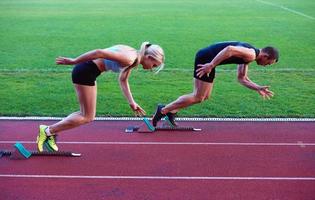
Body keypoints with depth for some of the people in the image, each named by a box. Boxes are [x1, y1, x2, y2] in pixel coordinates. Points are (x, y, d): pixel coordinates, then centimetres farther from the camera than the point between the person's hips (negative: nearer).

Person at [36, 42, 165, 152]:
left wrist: (131, 102, 16)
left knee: (87, 115, 13)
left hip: (88, 72, 10)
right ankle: (47, 131, 4)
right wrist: (73, 61, -21)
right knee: (87, 117, 0)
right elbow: (100, 52, -25)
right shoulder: (129, 59, -20)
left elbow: (123, 80, 21)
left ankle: (51, 132, 15)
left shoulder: (133, 58, 10)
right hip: (85, 72, -10)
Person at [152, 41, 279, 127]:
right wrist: (211, 65, -29)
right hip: (205, 59, -10)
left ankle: (171, 111, 15)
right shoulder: (251, 55, -12)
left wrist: (258, 88, 20)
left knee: (205, 96, 14)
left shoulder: (247, 56, 19)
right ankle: (163, 110, -2)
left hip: (207, 59, 10)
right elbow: (229, 49, -28)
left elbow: (242, 78, 26)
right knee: (198, 97, -4)